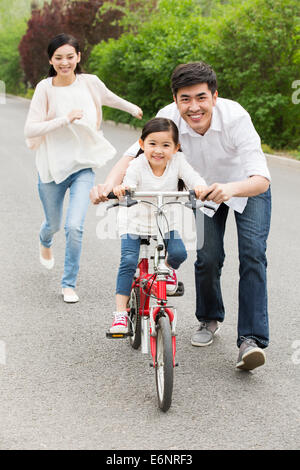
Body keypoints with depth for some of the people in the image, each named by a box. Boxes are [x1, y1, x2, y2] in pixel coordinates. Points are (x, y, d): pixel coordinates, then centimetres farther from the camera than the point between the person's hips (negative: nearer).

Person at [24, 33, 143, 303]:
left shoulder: (90, 83, -4)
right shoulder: (45, 89, -12)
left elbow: (109, 98, 19)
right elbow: (30, 130, -19)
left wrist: (132, 108, 35)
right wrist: (65, 119, -26)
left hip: (83, 165, 1)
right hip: (52, 167, -1)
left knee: (75, 227, -13)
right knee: (54, 223, 19)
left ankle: (69, 284, 6)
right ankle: (45, 243, 58)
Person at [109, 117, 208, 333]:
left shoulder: (177, 161, -13)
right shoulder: (137, 165, -20)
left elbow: (192, 176, -24)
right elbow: (128, 184, -33)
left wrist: (200, 186, -49)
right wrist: (120, 189, -58)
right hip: (135, 222, -2)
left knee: (179, 253, -20)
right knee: (128, 262, -17)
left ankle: (168, 269, 19)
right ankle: (121, 312, -9)